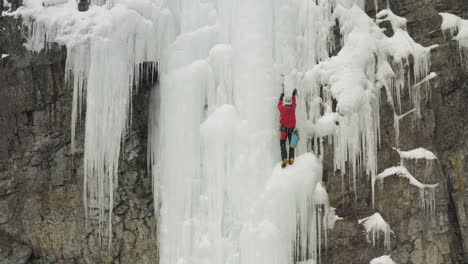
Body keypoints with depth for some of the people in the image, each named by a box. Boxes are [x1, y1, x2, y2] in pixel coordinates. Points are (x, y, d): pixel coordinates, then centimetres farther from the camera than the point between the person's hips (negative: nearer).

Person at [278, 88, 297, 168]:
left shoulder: (282, 108, -12)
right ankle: (291, 158, 5)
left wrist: (281, 97, 25)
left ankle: (284, 159, -18)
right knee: (291, 143, 14)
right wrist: (294, 94, 34)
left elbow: (279, 105, 11)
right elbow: (293, 101, 15)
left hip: (284, 129, -3)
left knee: (283, 144, -3)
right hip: (292, 128, 3)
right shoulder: (293, 108, -6)